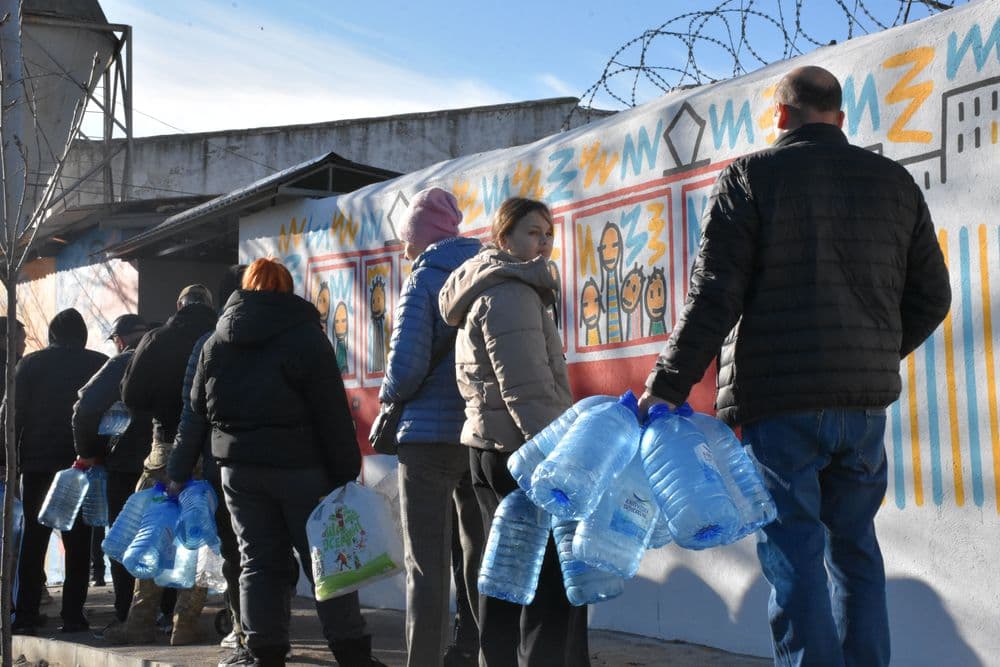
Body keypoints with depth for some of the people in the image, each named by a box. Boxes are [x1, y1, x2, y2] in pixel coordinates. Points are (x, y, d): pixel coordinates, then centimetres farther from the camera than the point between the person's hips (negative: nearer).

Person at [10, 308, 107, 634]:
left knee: (33, 538, 6)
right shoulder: (101, 364, 2)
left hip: (37, 462, 0)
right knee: (78, 542, 4)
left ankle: (26, 613, 3)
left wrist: (12, 461, 2)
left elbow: (16, 414, -1)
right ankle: (73, 614, 0)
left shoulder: (30, 363, 2)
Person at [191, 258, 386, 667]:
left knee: (259, 562, 8)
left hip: (238, 467, 4)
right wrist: (347, 474, -9)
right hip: (299, 465, -4)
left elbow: (199, 405, 14)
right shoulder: (306, 336, -7)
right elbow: (333, 415, -10)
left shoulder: (216, 342, 8)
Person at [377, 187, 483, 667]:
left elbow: (406, 366, -17)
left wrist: (388, 396, 3)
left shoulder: (424, 281, -9)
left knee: (427, 563, -2)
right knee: (480, 557, 16)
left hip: (430, 435, -6)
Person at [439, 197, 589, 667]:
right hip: (520, 452, -11)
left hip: (490, 450, 11)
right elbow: (527, 394, -22)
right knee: (556, 583, -10)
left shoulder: (485, 294, 19)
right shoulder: (512, 294, -14)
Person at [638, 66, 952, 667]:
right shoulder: (894, 181, 11)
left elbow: (714, 296, -10)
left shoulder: (751, 177, -2)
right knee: (855, 548, 15)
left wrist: (668, 385, -8)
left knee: (795, 553, -2)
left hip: (776, 398, -4)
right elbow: (931, 296, 13)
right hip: (866, 400, 5)